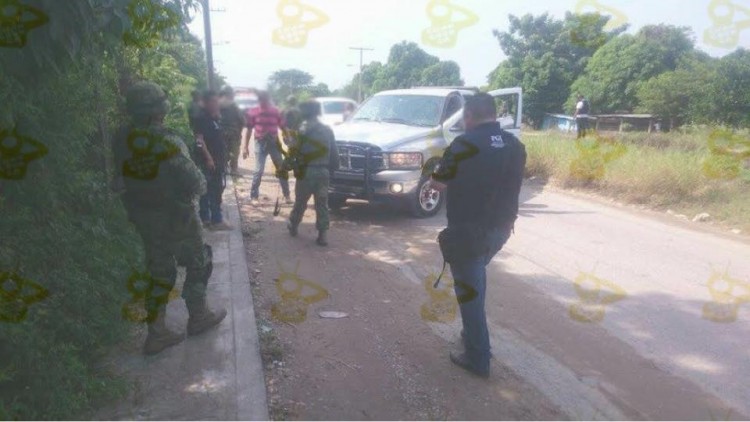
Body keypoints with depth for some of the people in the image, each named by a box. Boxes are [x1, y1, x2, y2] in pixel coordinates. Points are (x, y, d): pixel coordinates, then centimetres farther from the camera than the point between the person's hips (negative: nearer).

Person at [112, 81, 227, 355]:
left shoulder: (121, 141, -8)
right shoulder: (169, 144, -28)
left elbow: (123, 177, 3)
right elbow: (195, 183, -23)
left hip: (143, 218, 6)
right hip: (176, 218, -6)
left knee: (158, 271, 18)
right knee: (198, 264, 17)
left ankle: (156, 333, 23)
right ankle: (198, 317, 30)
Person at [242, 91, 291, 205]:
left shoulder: (276, 112, 0)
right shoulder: (253, 112, -4)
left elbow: (283, 128, 6)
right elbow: (248, 130, 1)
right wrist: (246, 147, -2)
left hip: (274, 143, 2)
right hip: (261, 144, -2)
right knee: (259, 170, -7)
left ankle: (286, 195, 19)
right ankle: (253, 196, 4)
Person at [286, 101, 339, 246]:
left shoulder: (303, 130, -9)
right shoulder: (327, 130, 7)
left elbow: (294, 151, -10)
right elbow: (333, 153, 8)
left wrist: (287, 164, 3)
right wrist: (332, 168, 17)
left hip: (306, 171, -3)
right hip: (323, 171, 3)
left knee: (300, 201, 14)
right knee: (322, 204, 6)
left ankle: (293, 226, 33)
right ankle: (323, 234, 2)